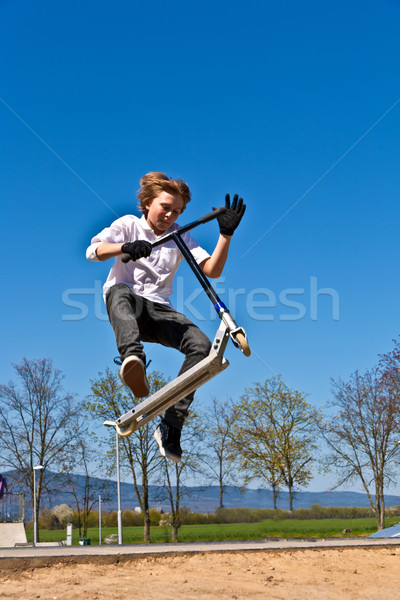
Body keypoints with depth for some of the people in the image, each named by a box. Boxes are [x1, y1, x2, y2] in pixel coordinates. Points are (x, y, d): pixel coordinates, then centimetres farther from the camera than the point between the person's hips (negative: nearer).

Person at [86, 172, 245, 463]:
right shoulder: (129, 225, 8)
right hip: (128, 303, -3)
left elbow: (212, 270, 1)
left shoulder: (181, 237, 14)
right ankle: (133, 356, -66)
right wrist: (125, 247, -28)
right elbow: (93, 250, -9)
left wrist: (226, 234, -12)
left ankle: (172, 424, -19)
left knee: (202, 345, -22)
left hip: (159, 311, 3)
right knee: (120, 291, -39)